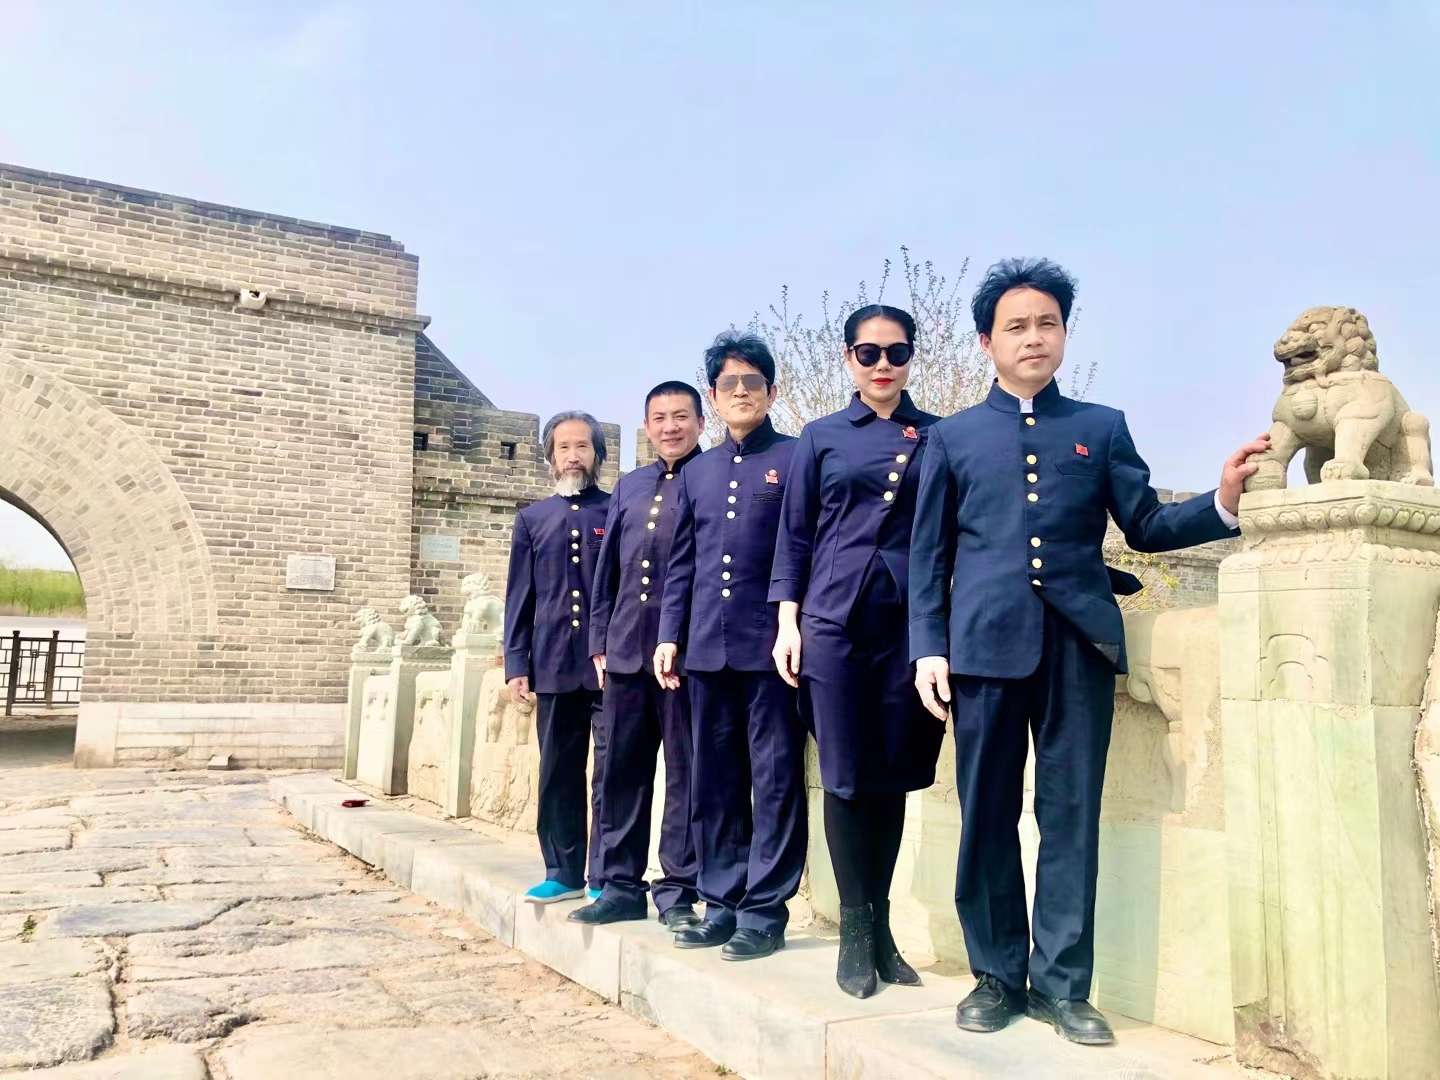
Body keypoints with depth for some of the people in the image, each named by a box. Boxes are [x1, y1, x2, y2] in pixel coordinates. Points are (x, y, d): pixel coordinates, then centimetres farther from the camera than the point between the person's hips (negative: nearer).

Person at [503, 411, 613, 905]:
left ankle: (605, 877, 7)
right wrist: (516, 664, 5)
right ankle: (563, 872, 20)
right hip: (554, 664, 3)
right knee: (557, 773, 9)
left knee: (611, 771, -2)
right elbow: (519, 598, 12)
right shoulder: (532, 519, 14)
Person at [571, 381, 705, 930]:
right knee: (621, 769, 10)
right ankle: (621, 884, 21)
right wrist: (599, 640, 12)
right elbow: (607, 569, 17)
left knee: (684, 772, 3)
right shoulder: (629, 486, 17)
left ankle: (678, 890, 13)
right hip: (626, 650, 5)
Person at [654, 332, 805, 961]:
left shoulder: (796, 459, 2)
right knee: (714, 782, 10)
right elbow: (682, 564, 16)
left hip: (770, 646, -5)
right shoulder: (697, 472, 16)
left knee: (775, 779, 1)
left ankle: (764, 911, 10)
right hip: (707, 648, 5)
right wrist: (669, 636, 9)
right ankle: (721, 903, 20)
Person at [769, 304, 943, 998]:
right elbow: (794, 536, 8)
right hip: (834, 616, -1)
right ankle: (855, 929, 12)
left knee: (893, 776, 5)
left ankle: (878, 926, 18)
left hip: (910, 619, 1)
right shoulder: (821, 437, 9)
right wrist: (787, 621, 0)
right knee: (846, 778, 0)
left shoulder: (937, 435, 10)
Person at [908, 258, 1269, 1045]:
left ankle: (1061, 983, 15)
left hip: (1080, 643, 1)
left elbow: (1146, 527, 9)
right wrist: (928, 647, 0)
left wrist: (1223, 501, -9)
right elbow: (928, 554, 8)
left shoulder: (1103, 427, 14)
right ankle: (997, 975, 19)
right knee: (988, 816, 5)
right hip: (987, 643, 0)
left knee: (1071, 814, 4)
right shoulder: (952, 437, 11)